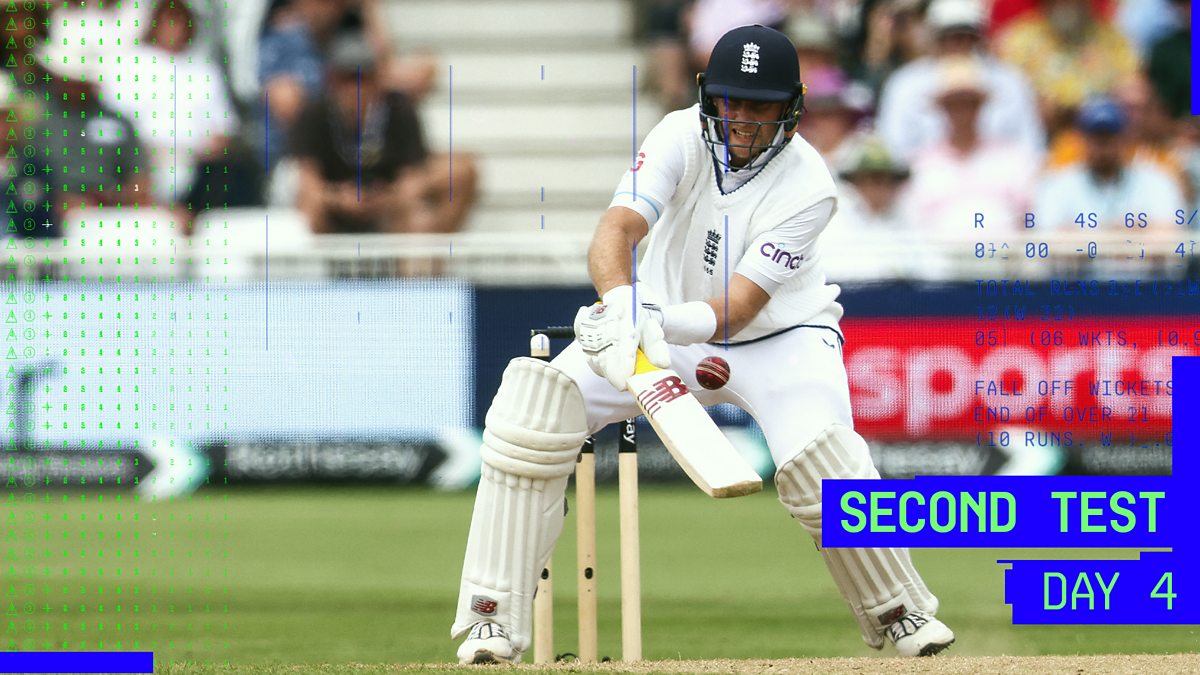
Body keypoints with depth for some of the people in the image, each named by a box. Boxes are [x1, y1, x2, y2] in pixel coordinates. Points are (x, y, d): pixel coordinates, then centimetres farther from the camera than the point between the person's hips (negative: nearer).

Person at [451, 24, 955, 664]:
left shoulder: (807, 185, -24)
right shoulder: (682, 137, -18)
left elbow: (734, 311, -30)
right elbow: (616, 230, -33)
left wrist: (663, 322, -50)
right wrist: (621, 307, -54)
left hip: (779, 335, -2)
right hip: (669, 329, 2)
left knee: (820, 460, -29)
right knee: (534, 404, -20)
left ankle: (898, 611, 0)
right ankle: (493, 620, -14)